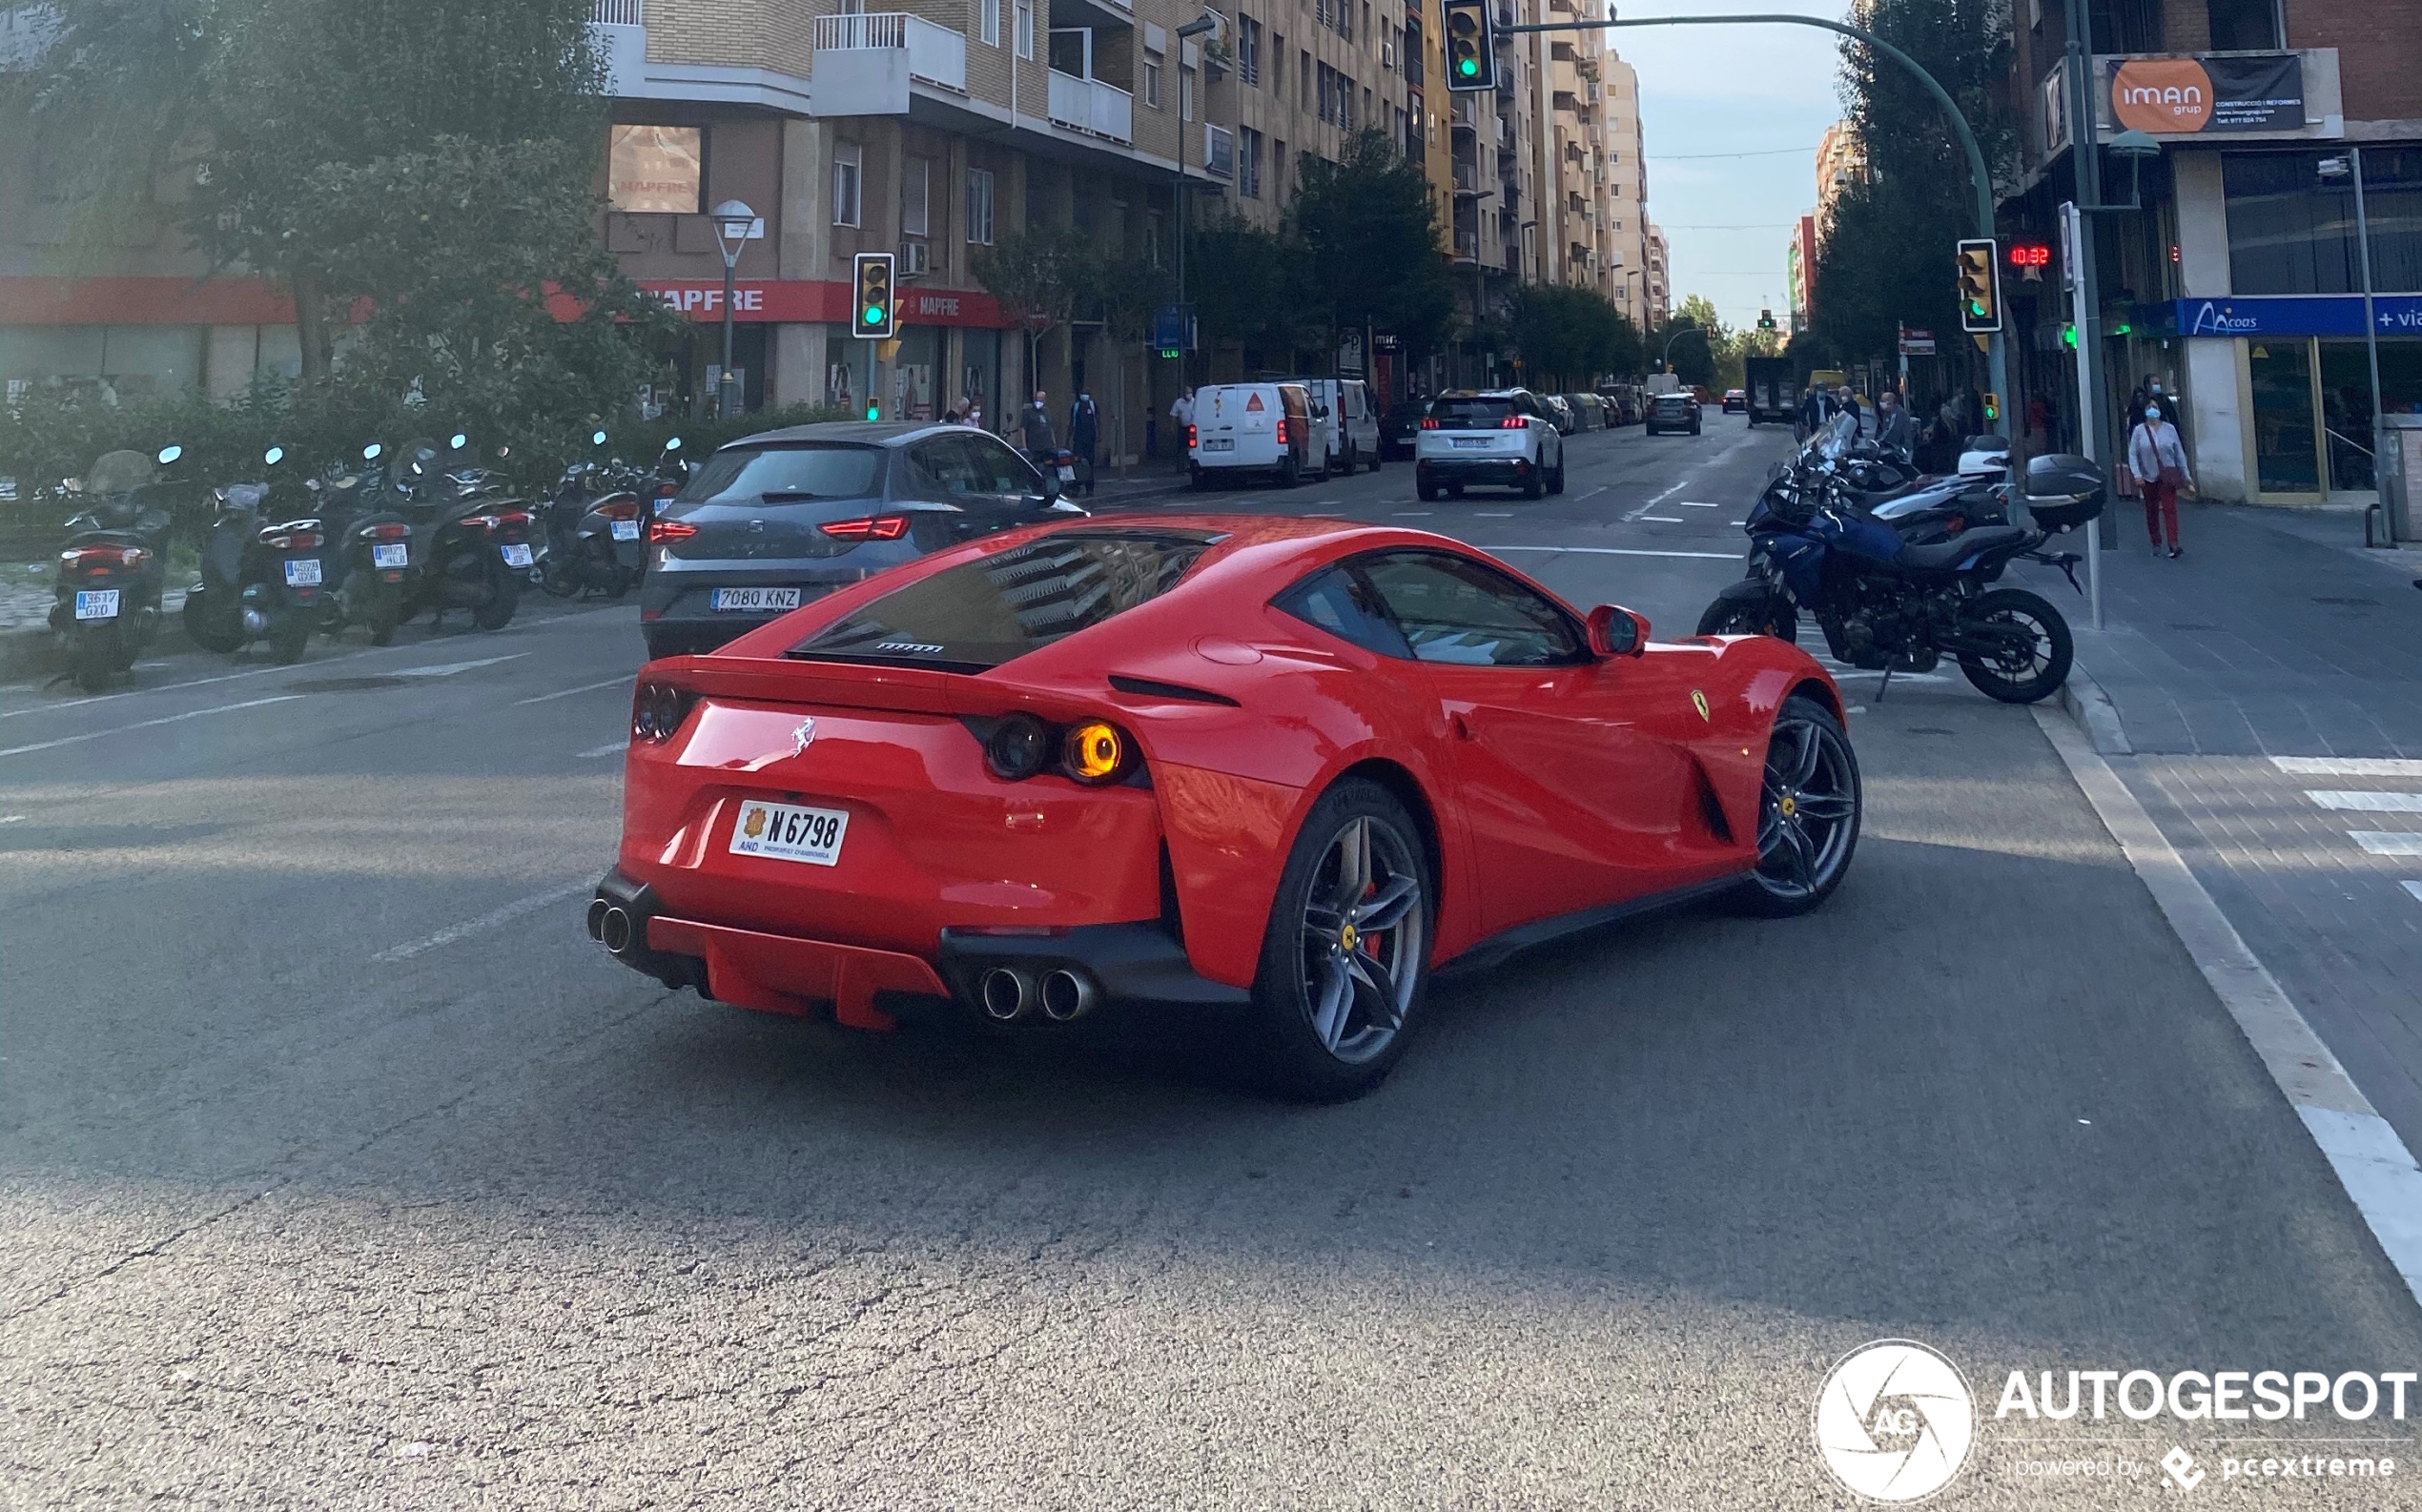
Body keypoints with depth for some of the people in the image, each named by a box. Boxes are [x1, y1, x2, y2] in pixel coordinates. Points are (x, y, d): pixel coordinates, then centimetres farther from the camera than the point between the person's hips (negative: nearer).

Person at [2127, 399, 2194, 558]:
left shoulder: (2169, 429, 0)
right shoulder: (2139, 431, -2)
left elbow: (2179, 453, 3)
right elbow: (2133, 454, -5)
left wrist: (2186, 476, 4)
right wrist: (2137, 474, -18)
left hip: (2167, 476, -1)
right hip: (2148, 477, 1)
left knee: (2170, 509, -11)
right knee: (2152, 511, 9)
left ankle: (2173, 544, -17)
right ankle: (2156, 544, 21)